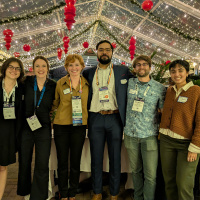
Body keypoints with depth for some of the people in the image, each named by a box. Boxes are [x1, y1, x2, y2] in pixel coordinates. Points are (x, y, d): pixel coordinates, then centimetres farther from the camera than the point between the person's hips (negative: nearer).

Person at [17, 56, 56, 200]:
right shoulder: (26, 82, -2)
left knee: (42, 165, -1)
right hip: (25, 128, 1)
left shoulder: (53, 86, -2)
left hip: (44, 129, -1)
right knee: (24, 162, 13)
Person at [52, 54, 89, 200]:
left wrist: (88, 122, 6)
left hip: (79, 126, 1)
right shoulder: (60, 83, 2)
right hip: (61, 126, 0)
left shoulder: (87, 84, 4)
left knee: (76, 162, 9)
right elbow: (55, 103, 14)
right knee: (62, 162, 8)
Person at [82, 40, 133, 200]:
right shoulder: (89, 73, 10)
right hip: (96, 119, 2)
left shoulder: (123, 71, 5)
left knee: (115, 158, 8)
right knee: (96, 158, 10)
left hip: (115, 119, -1)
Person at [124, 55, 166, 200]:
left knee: (150, 174, 1)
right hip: (130, 134, 2)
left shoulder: (160, 88, -2)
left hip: (150, 136, -2)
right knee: (135, 170, 16)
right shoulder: (129, 84, 3)